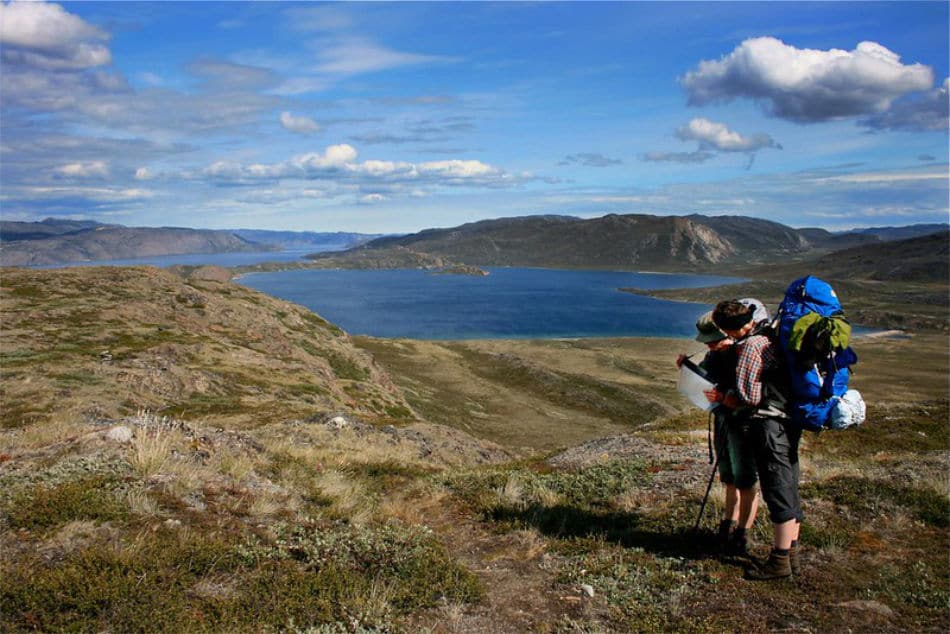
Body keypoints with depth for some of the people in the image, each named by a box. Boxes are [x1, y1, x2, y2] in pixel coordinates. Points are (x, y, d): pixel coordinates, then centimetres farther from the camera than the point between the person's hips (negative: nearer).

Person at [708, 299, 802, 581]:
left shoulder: (750, 346, -16)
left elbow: (747, 396, -19)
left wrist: (722, 397, 0)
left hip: (770, 424, -10)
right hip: (790, 421, 10)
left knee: (778, 491, -3)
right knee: (789, 488, 15)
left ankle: (780, 560, 4)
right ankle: (791, 553, 24)